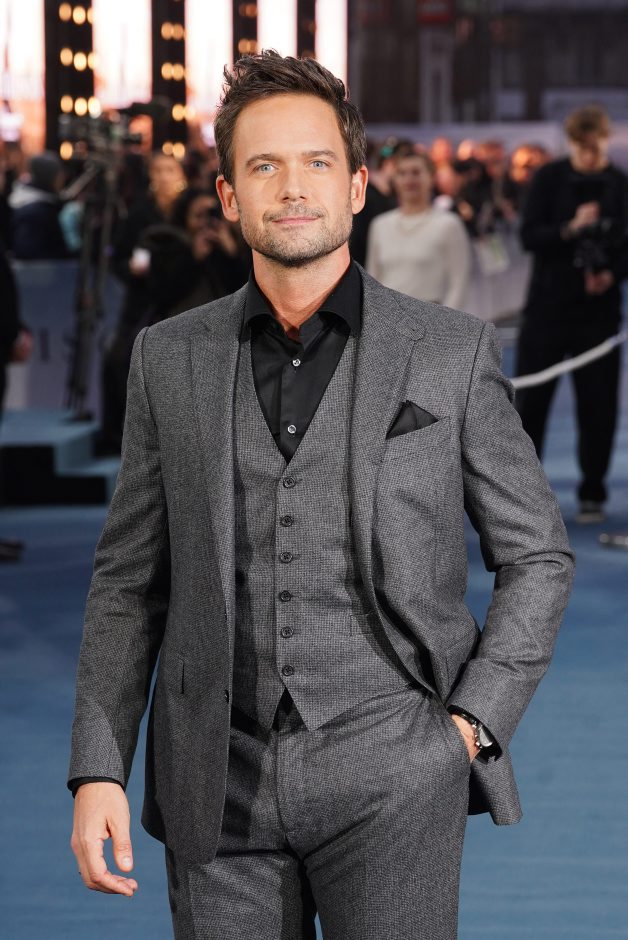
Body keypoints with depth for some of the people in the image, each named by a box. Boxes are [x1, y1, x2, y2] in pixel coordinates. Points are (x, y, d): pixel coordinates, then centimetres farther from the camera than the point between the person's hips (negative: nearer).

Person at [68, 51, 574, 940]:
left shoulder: (452, 351, 2)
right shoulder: (170, 358, 8)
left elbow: (536, 555, 8)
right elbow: (129, 580, 11)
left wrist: (472, 724, -3)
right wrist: (98, 770, 3)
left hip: (388, 775, -2)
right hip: (220, 789, 2)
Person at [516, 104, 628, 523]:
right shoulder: (550, 178, -2)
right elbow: (530, 236, -8)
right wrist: (570, 228, -24)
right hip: (548, 307, -1)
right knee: (531, 399, 1)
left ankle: (592, 493, 13)